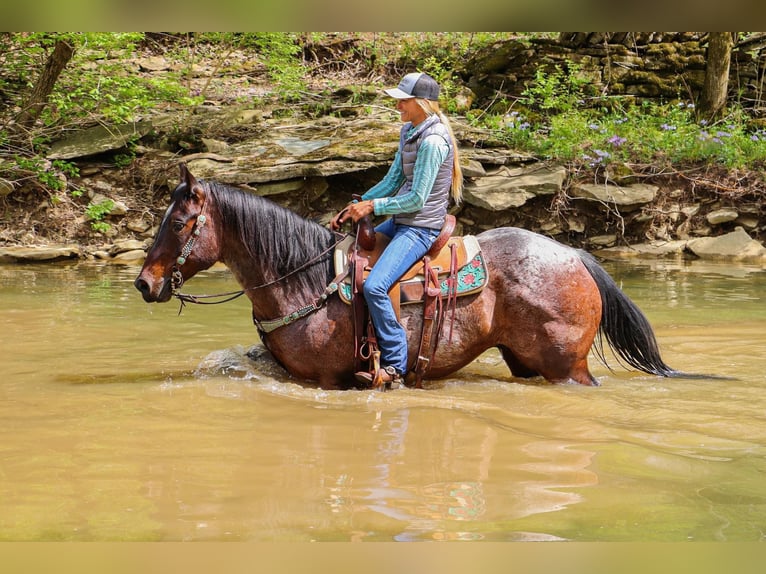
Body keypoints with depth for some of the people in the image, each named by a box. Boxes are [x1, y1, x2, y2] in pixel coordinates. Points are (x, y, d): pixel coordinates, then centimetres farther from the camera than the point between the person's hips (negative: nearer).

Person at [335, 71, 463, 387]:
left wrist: (373, 206, -14)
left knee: (374, 286, -26)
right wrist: (357, 205, 5)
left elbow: (417, 198, -21)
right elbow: (392, 181, 16)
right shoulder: (409, 132, 10)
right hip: (399, 221, 11)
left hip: (420, 228, -11)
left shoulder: (432, 141, -21)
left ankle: (394, 364, -17)